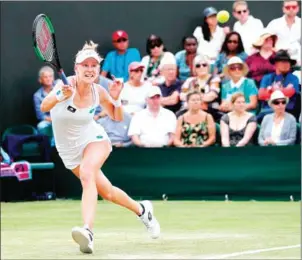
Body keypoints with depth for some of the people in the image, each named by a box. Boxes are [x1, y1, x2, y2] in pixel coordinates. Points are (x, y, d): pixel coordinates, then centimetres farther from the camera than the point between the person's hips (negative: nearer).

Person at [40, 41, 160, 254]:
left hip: (94, 139, -1)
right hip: (70, 149, 1)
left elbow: (117, 117, 6)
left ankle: (88, 231, -47)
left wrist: (116, 99, -14)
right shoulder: (67, 84, -21)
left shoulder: (98, 92, -11)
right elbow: (44, 107, -38)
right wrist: (60, 95, -57)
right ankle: (142, 209, 39)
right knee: (107, 192, 10)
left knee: (87, 173, -33)